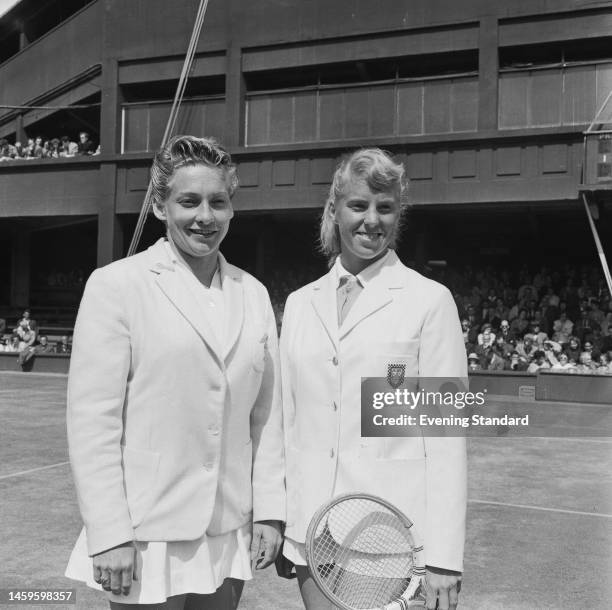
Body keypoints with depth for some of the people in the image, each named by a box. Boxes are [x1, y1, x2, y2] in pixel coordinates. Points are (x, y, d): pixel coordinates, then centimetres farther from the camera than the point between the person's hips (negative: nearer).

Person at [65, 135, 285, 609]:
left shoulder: (253, 294, 7)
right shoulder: (116, 285, -7)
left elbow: (266, 413, 8)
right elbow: (91, 418, -10)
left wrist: (269, 511, 5)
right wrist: (110, 536, -12)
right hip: (147, 540, -4)